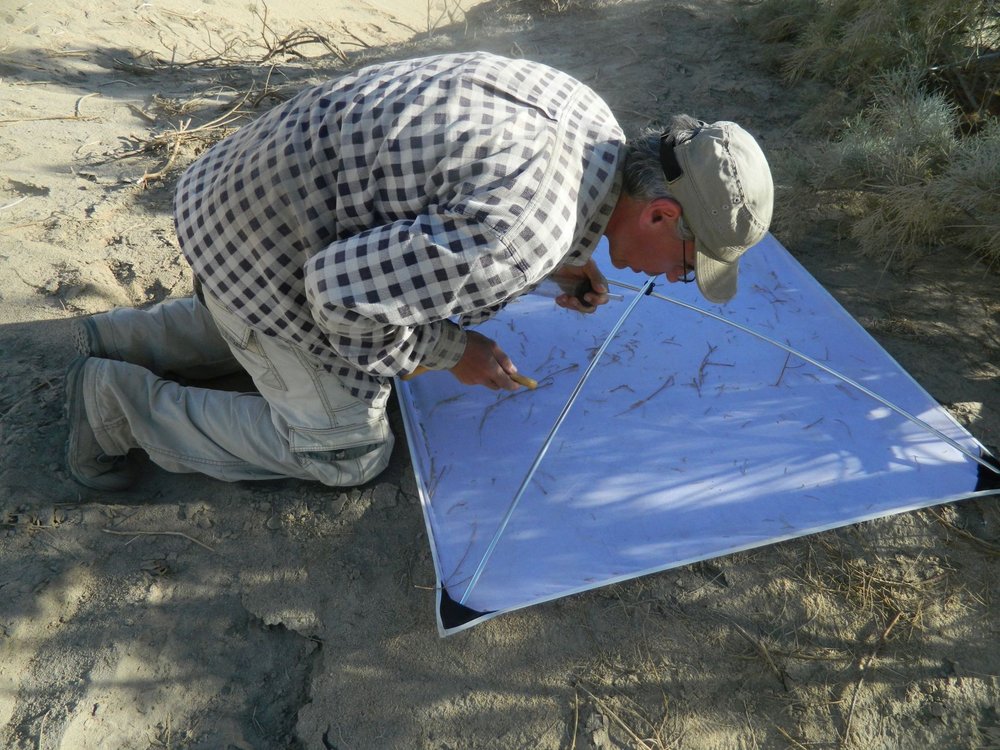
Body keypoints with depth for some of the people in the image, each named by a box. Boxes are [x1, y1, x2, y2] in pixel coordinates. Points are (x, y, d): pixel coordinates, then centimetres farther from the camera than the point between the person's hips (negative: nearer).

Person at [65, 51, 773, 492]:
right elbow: (346, 291, -29)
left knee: (299, 331, 35)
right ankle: (123, 403, 14)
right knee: (347, 447, 8)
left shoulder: (586, 119, -1)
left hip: (261, 184, 9)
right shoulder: (531, 231, -31)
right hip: (269, 246, -9)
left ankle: (125, 341, 32)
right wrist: (451, 350, -13)